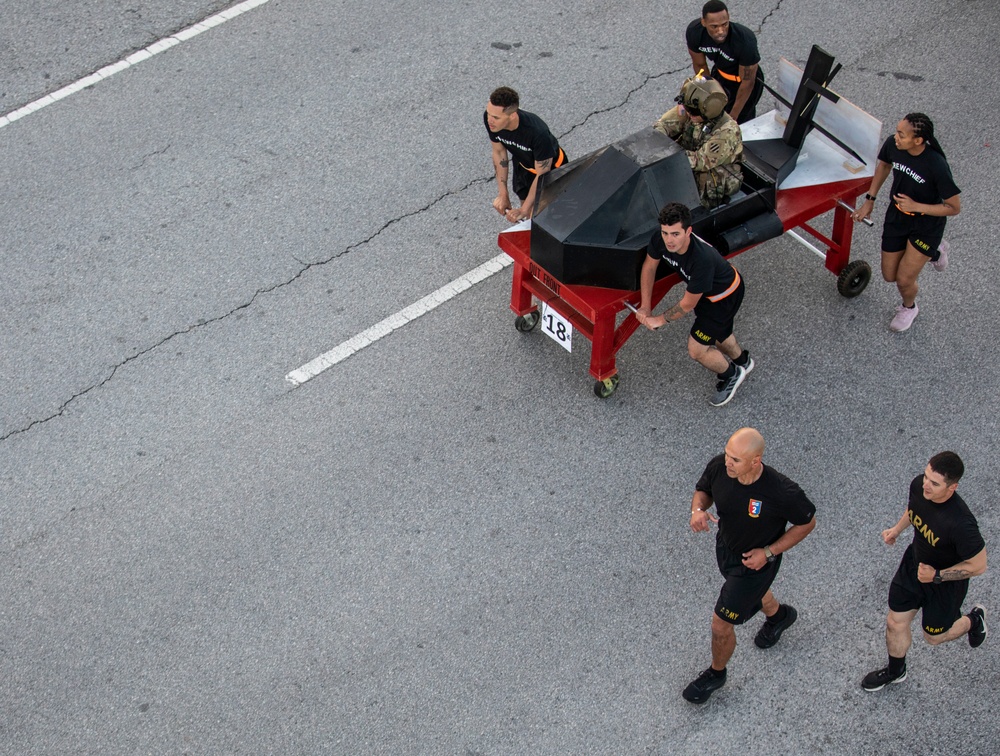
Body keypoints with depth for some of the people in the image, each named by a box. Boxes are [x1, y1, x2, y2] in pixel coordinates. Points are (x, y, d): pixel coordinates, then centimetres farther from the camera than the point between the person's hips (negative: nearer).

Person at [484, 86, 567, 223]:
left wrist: (523, 210, -23)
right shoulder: (490, 118, -29)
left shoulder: (538, 133, -44)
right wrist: (503, 194, -6)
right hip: (522, 164, 5)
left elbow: (542, 176, -29)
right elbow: (499, 152, -10)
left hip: (551, 168, -5)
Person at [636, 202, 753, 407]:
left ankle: (731, 375, 28)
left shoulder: (702, 259, -45)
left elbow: (688, 304, -30)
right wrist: (645, 307, -5)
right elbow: (649, 267, -6)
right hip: (707, 290, 7)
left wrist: (660, 320, -17)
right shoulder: (660, 239, -27)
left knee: (696, 349, -2)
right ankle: (742, 360, 61)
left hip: (726, 295, -7)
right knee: (716, 333, 30)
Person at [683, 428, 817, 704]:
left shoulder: (781, 492, -38)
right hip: (725, 545, 6)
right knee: (753, 590, 36)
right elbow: (703, 490, -3)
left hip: (755, 560, -5)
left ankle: (716, 674, 37)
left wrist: (769, 552, -22)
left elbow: (807, 522, -18)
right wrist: (698, 509, -26)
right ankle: (779, 615, 70)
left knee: (721, 625, 5)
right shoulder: (719, 467, -26)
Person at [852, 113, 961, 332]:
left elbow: (954, 208, -22)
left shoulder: (936, 166, -34)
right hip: (896, 216, 5)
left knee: (904, 280, 1)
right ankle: (933, 251, 41)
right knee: (889, 275, 15)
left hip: (926, 225, -5)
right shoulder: (892, 144, -20)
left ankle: (909, 308, 39)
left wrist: (916, 206, -29)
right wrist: (870, 199, 6)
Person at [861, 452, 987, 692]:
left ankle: (973, 620, 48)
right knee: (895, 623, 18)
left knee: (934, 636, 18)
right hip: (915, 562, 5)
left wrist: (936, 575, -23)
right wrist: (897, 529, 4)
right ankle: (895, 671, 47)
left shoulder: (961, 524, -42)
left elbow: (978, 565, -26)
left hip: (946, 580, -5)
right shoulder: (918, 485, -24)